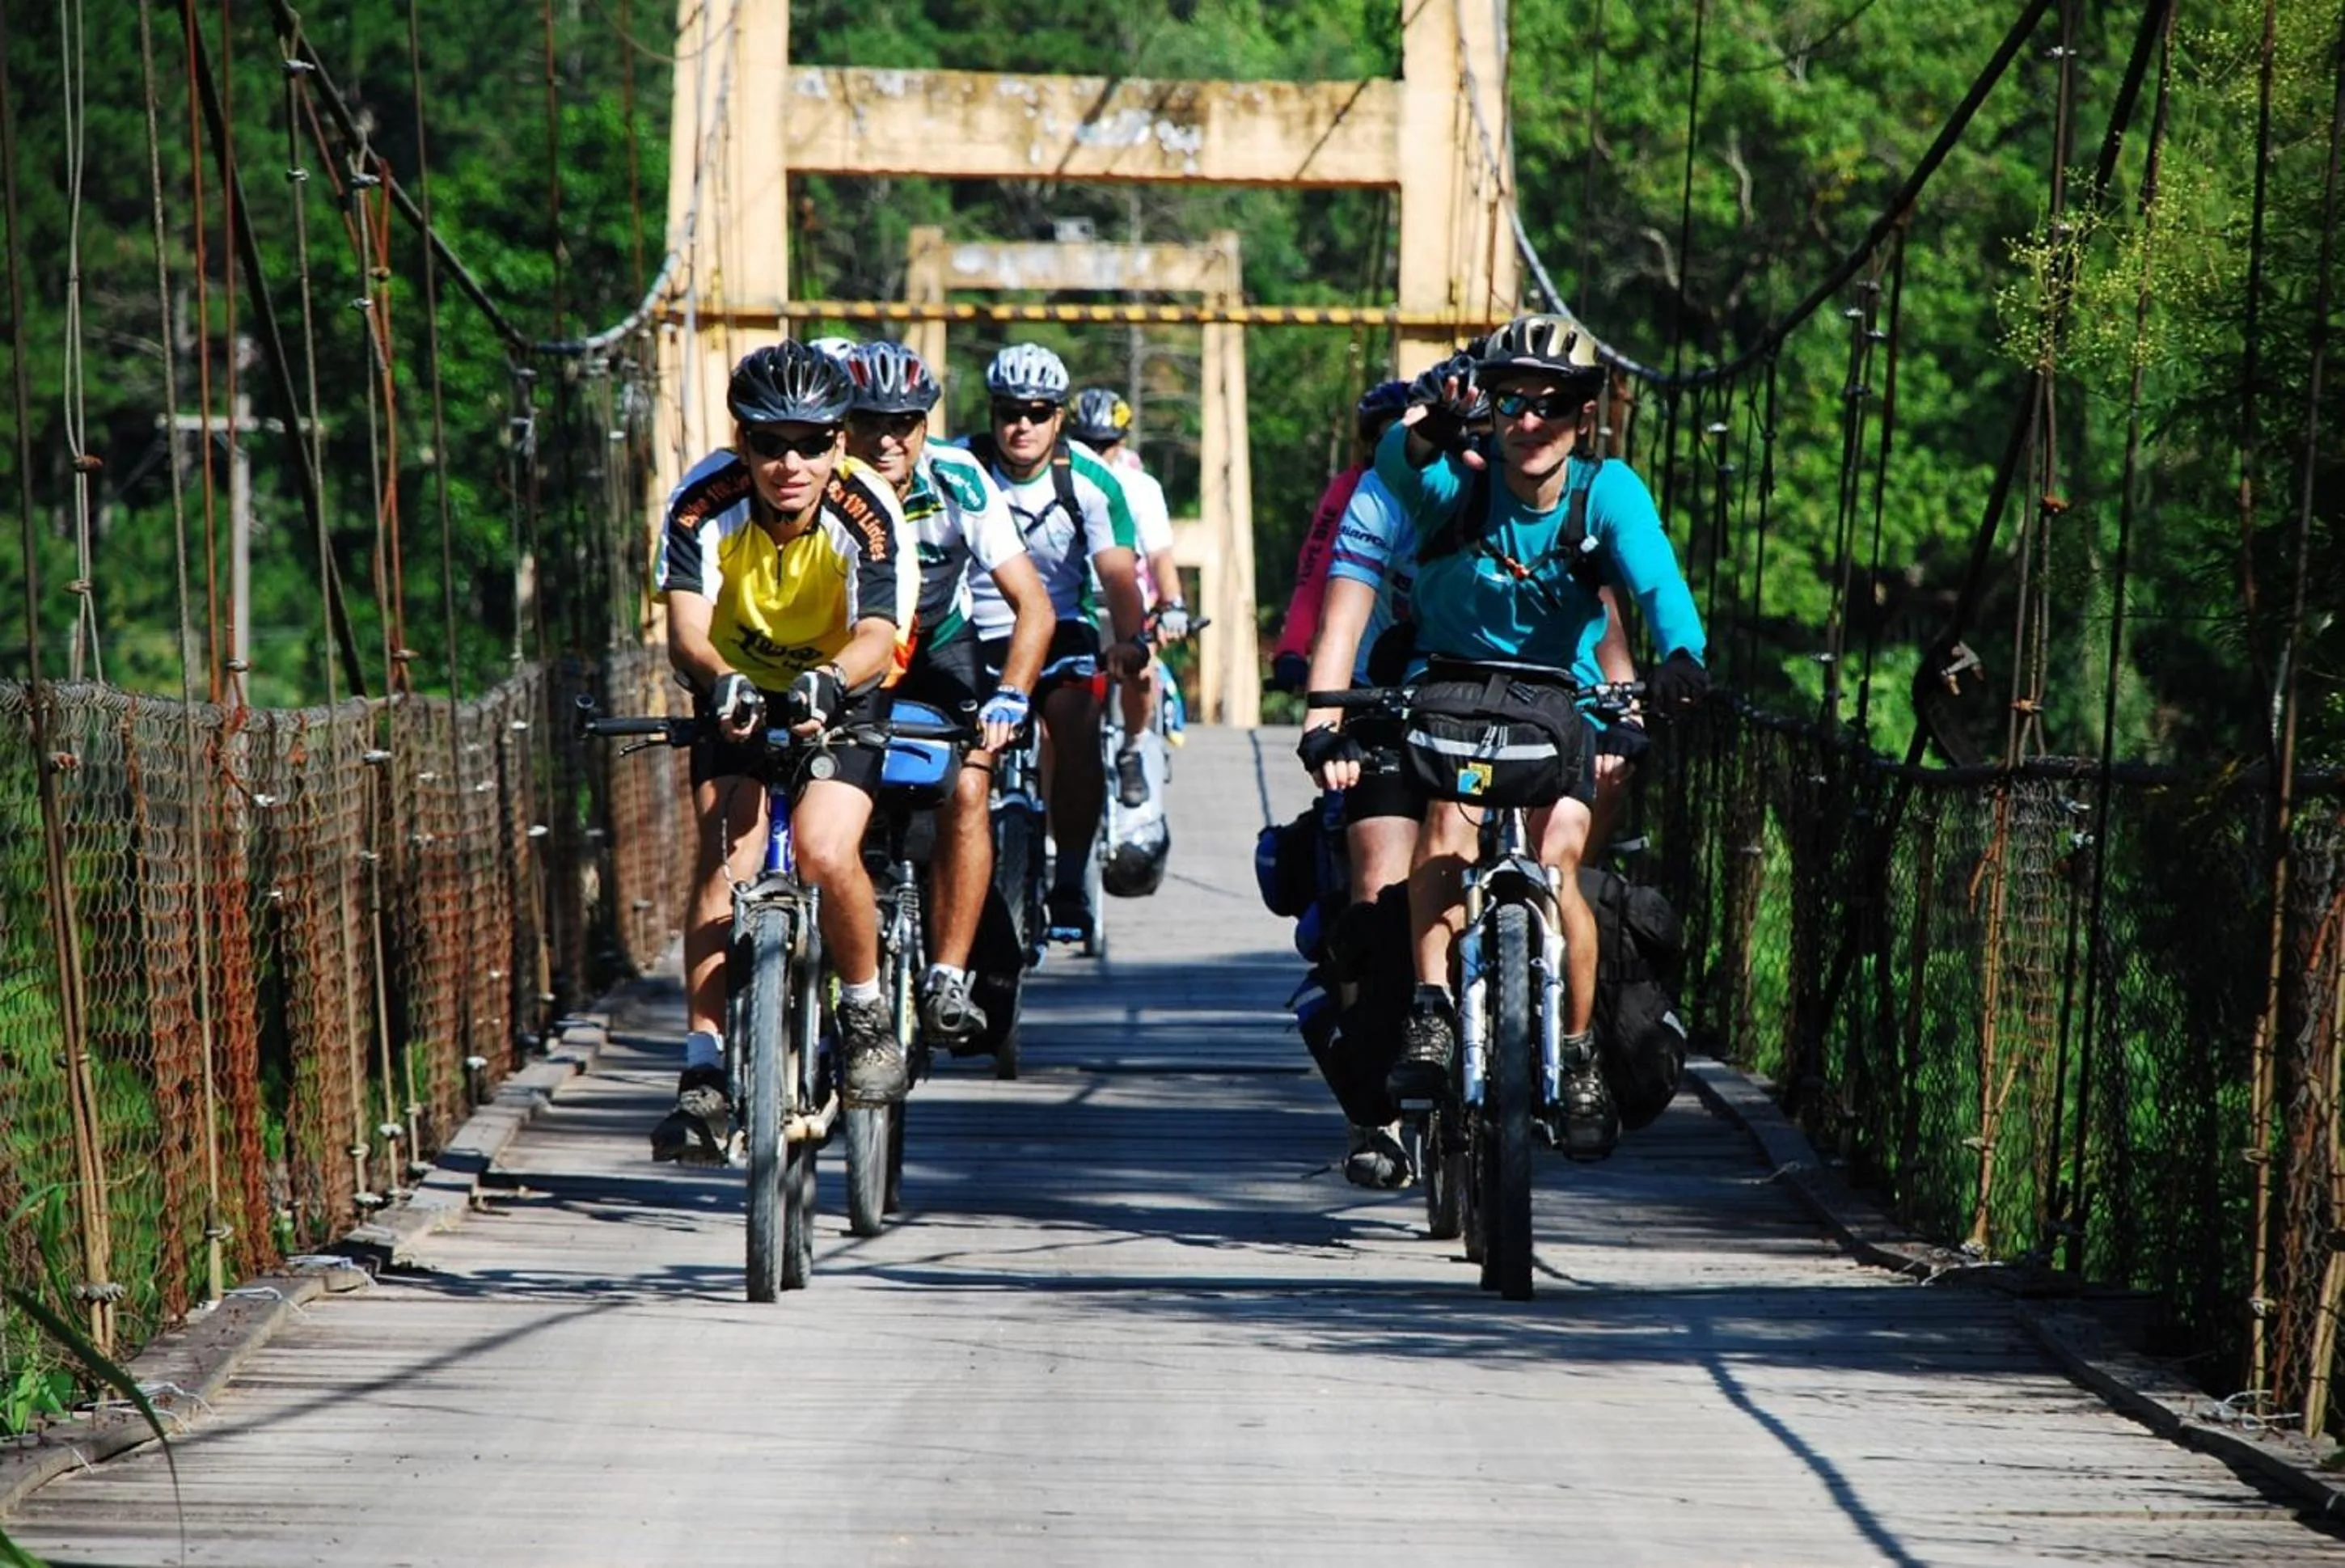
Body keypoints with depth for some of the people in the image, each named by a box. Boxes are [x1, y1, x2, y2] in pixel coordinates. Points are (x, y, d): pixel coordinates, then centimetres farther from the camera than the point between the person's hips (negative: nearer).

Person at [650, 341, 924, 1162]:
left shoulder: (867, 512, -26)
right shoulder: (705, 503, -22)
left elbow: (877, 639, -37)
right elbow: (687, 630, -31)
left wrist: (826, 684, -59)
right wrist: (720, 684, -53)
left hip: (842, 697, -1)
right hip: (742, 693, 1)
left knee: (824, 851, -25)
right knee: (726, 853, -20)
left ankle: (868, 1014, 1)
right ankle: (705, 1071, -20)